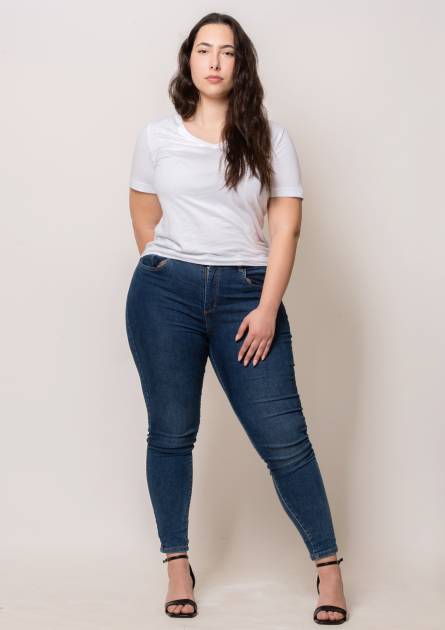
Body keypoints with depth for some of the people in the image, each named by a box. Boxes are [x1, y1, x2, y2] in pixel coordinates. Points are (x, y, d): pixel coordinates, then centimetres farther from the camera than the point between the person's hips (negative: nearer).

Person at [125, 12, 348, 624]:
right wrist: (172, 279, 10)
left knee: (283, 436, -3)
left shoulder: (270, 138, 6)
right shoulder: (157, 137, 9)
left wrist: (267, 308, -8)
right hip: (164, 294, 1)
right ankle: (178, 566, 18)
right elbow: (145, 222, 15)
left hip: (247, 294, -1)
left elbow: (286, 227, 0)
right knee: (171, 432, 5)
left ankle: (329, 565, 7)